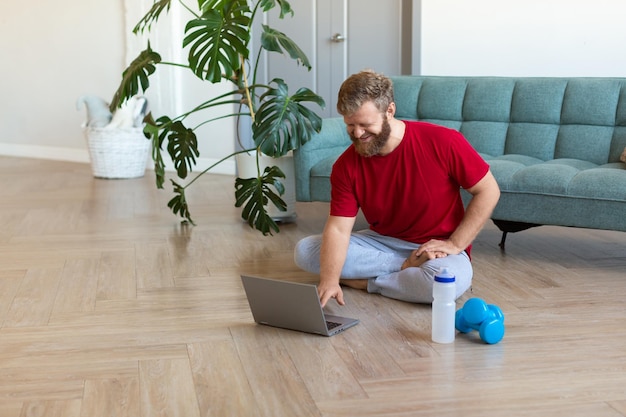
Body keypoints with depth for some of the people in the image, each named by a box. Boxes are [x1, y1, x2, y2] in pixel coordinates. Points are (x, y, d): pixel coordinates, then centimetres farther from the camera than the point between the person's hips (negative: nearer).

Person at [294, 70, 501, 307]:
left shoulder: (442, 142, -18)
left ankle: (363, 281, -12)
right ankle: (410, 270, -12)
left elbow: (488, 191, -9)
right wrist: (329, 279, -32)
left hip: (436, 249, -4)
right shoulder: (346, 165, -9)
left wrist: (454, 244, -16)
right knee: (304, 251, -14)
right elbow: (338, 228, -15)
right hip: (382, 242, 4)